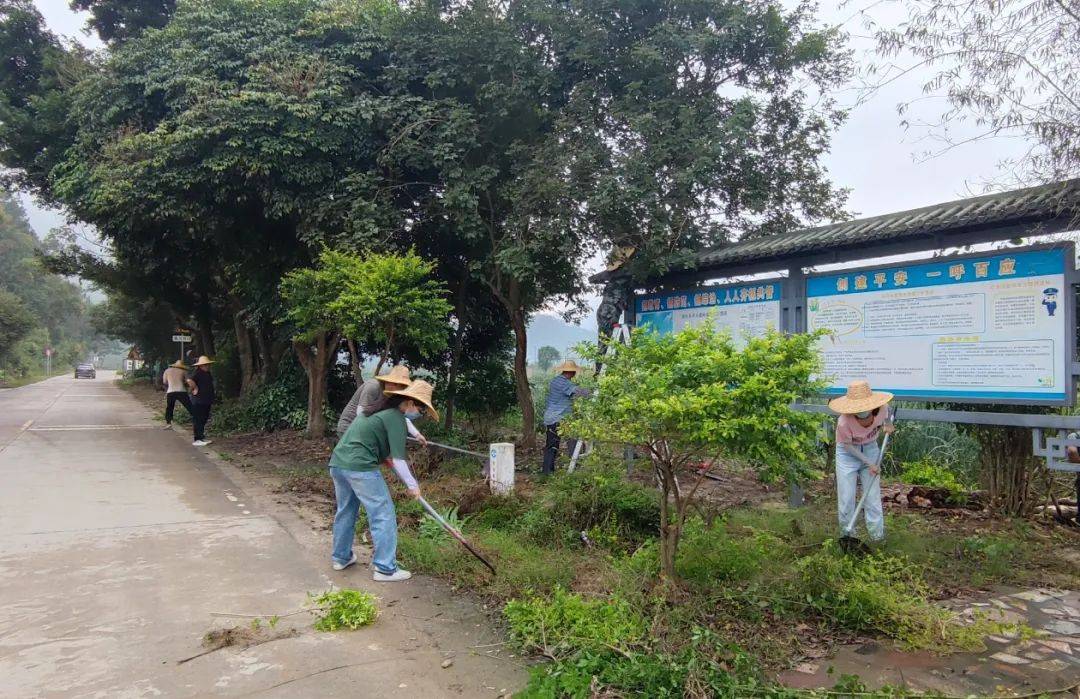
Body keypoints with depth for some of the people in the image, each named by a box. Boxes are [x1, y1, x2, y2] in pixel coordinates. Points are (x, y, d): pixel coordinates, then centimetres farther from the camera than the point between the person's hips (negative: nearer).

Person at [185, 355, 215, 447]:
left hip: (206, 401, 9)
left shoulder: (207, 374, 14)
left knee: (204, 420, 15)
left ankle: (202, 437, 24)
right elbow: (189, 380, -34)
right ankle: (197, 440, -3)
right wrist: (195, 389, -22)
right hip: (198, 402, -9)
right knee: (198, 421, -6)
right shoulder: (198, 373, -15)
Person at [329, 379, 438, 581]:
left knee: (345, 511, 24)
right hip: (360, 467, -10)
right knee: (383, 515, -1)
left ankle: (341, 557, 37)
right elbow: (397, 459, -11)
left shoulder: (381, 409, 20)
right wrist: (412, 484, -2)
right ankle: (385, 568, 1)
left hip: (337, 462, 10)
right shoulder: (396, 419, -8)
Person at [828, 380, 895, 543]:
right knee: (846, 498, 1)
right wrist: (869, 463, -18)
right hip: (848, 453, -3)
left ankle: (877, 535, 18)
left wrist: (888, 423, -10)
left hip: (870, 449, 3)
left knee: (873, 495, 6)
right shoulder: (844, 422, -34)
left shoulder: (881, 408, -24)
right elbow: (847, 445, -18)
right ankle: (847, 535, 19)